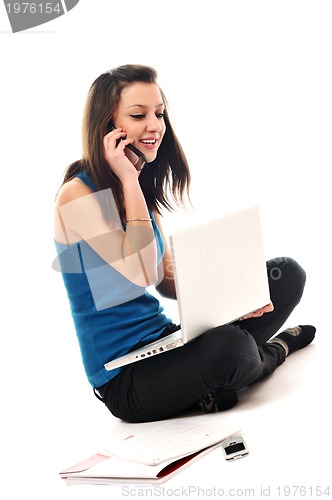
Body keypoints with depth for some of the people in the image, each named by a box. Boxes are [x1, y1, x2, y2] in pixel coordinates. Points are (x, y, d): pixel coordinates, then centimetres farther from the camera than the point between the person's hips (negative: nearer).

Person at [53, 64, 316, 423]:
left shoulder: (143, 189, 10)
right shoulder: (78, 195, -15)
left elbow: (167, 281, 10)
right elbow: (140, 275, -21)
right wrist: (128, 182, -19)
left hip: (165, 341, 8)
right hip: (124, 380, -8)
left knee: (287, 273, 2)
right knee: (228, 346, -36)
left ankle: (211, 388, -10)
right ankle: (273, 350, 2)